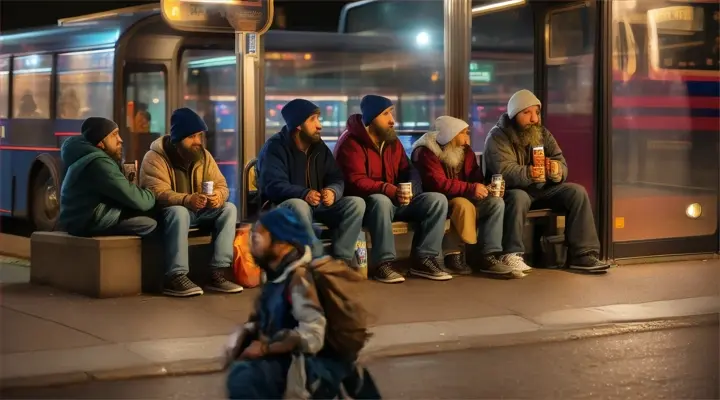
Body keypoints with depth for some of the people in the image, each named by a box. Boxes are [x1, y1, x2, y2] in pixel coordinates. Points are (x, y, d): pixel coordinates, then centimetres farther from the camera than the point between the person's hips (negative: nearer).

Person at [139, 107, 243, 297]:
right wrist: (187, 200, -44)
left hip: (199, 212, 6)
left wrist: (219, 196, -26)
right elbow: (158, 193, -26)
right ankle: (175, 278, -40)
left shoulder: (204, 155, 5)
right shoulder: (154, 158, -14)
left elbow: (221, 184, 0)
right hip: (167, 213, -6)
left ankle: (218, 272, -26)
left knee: (229, 208, -18)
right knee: (179, 212, -38)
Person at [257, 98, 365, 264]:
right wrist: (304, 194, -40)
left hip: (317, 206, 6)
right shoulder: (275, 148, -11)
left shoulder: (319, 147, 8)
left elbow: (336, 179, 2)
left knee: (356, 203, -15)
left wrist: (333, 192, -24)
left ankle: (341, 260, -23)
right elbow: (273, 186, -23)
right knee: (298, 206, -41)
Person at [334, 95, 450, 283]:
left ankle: (423, 259, -15)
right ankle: (382, 264, -33)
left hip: (394, 201, 7)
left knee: (437, 200, -11)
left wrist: (410, 187, -11)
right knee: (381, 201, -42)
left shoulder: (392, 141, 11)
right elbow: (356, 182, -23)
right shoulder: (351, 143, -13)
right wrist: (389, 190, -36)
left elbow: (407, 171, 15)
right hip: (365, 204, -7)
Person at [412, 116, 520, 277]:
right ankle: (452, 255, -26)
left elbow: (476, 177, 10)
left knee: (496, 202, -15)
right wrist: (471, 189, -31)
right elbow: (439, 184, -27)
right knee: (463, 205, -37)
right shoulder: (427, 153, -16)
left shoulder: (465, 150, 7)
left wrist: (487, 186, -14)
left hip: (464, 198, 7)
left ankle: (490, 256, -20)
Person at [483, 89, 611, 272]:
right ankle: (512, 255, -31)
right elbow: (504, 171, -26)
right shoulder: (498, 137, -11)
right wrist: (528, 174, -45)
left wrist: (556, 170, -27)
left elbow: (561, 165, -2)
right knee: (519, 197, -39)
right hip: (511, 191, -6)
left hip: (541, 189, 6)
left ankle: (582, 254, -17)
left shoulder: (543, 134, 7)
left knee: (577, 192, -14)